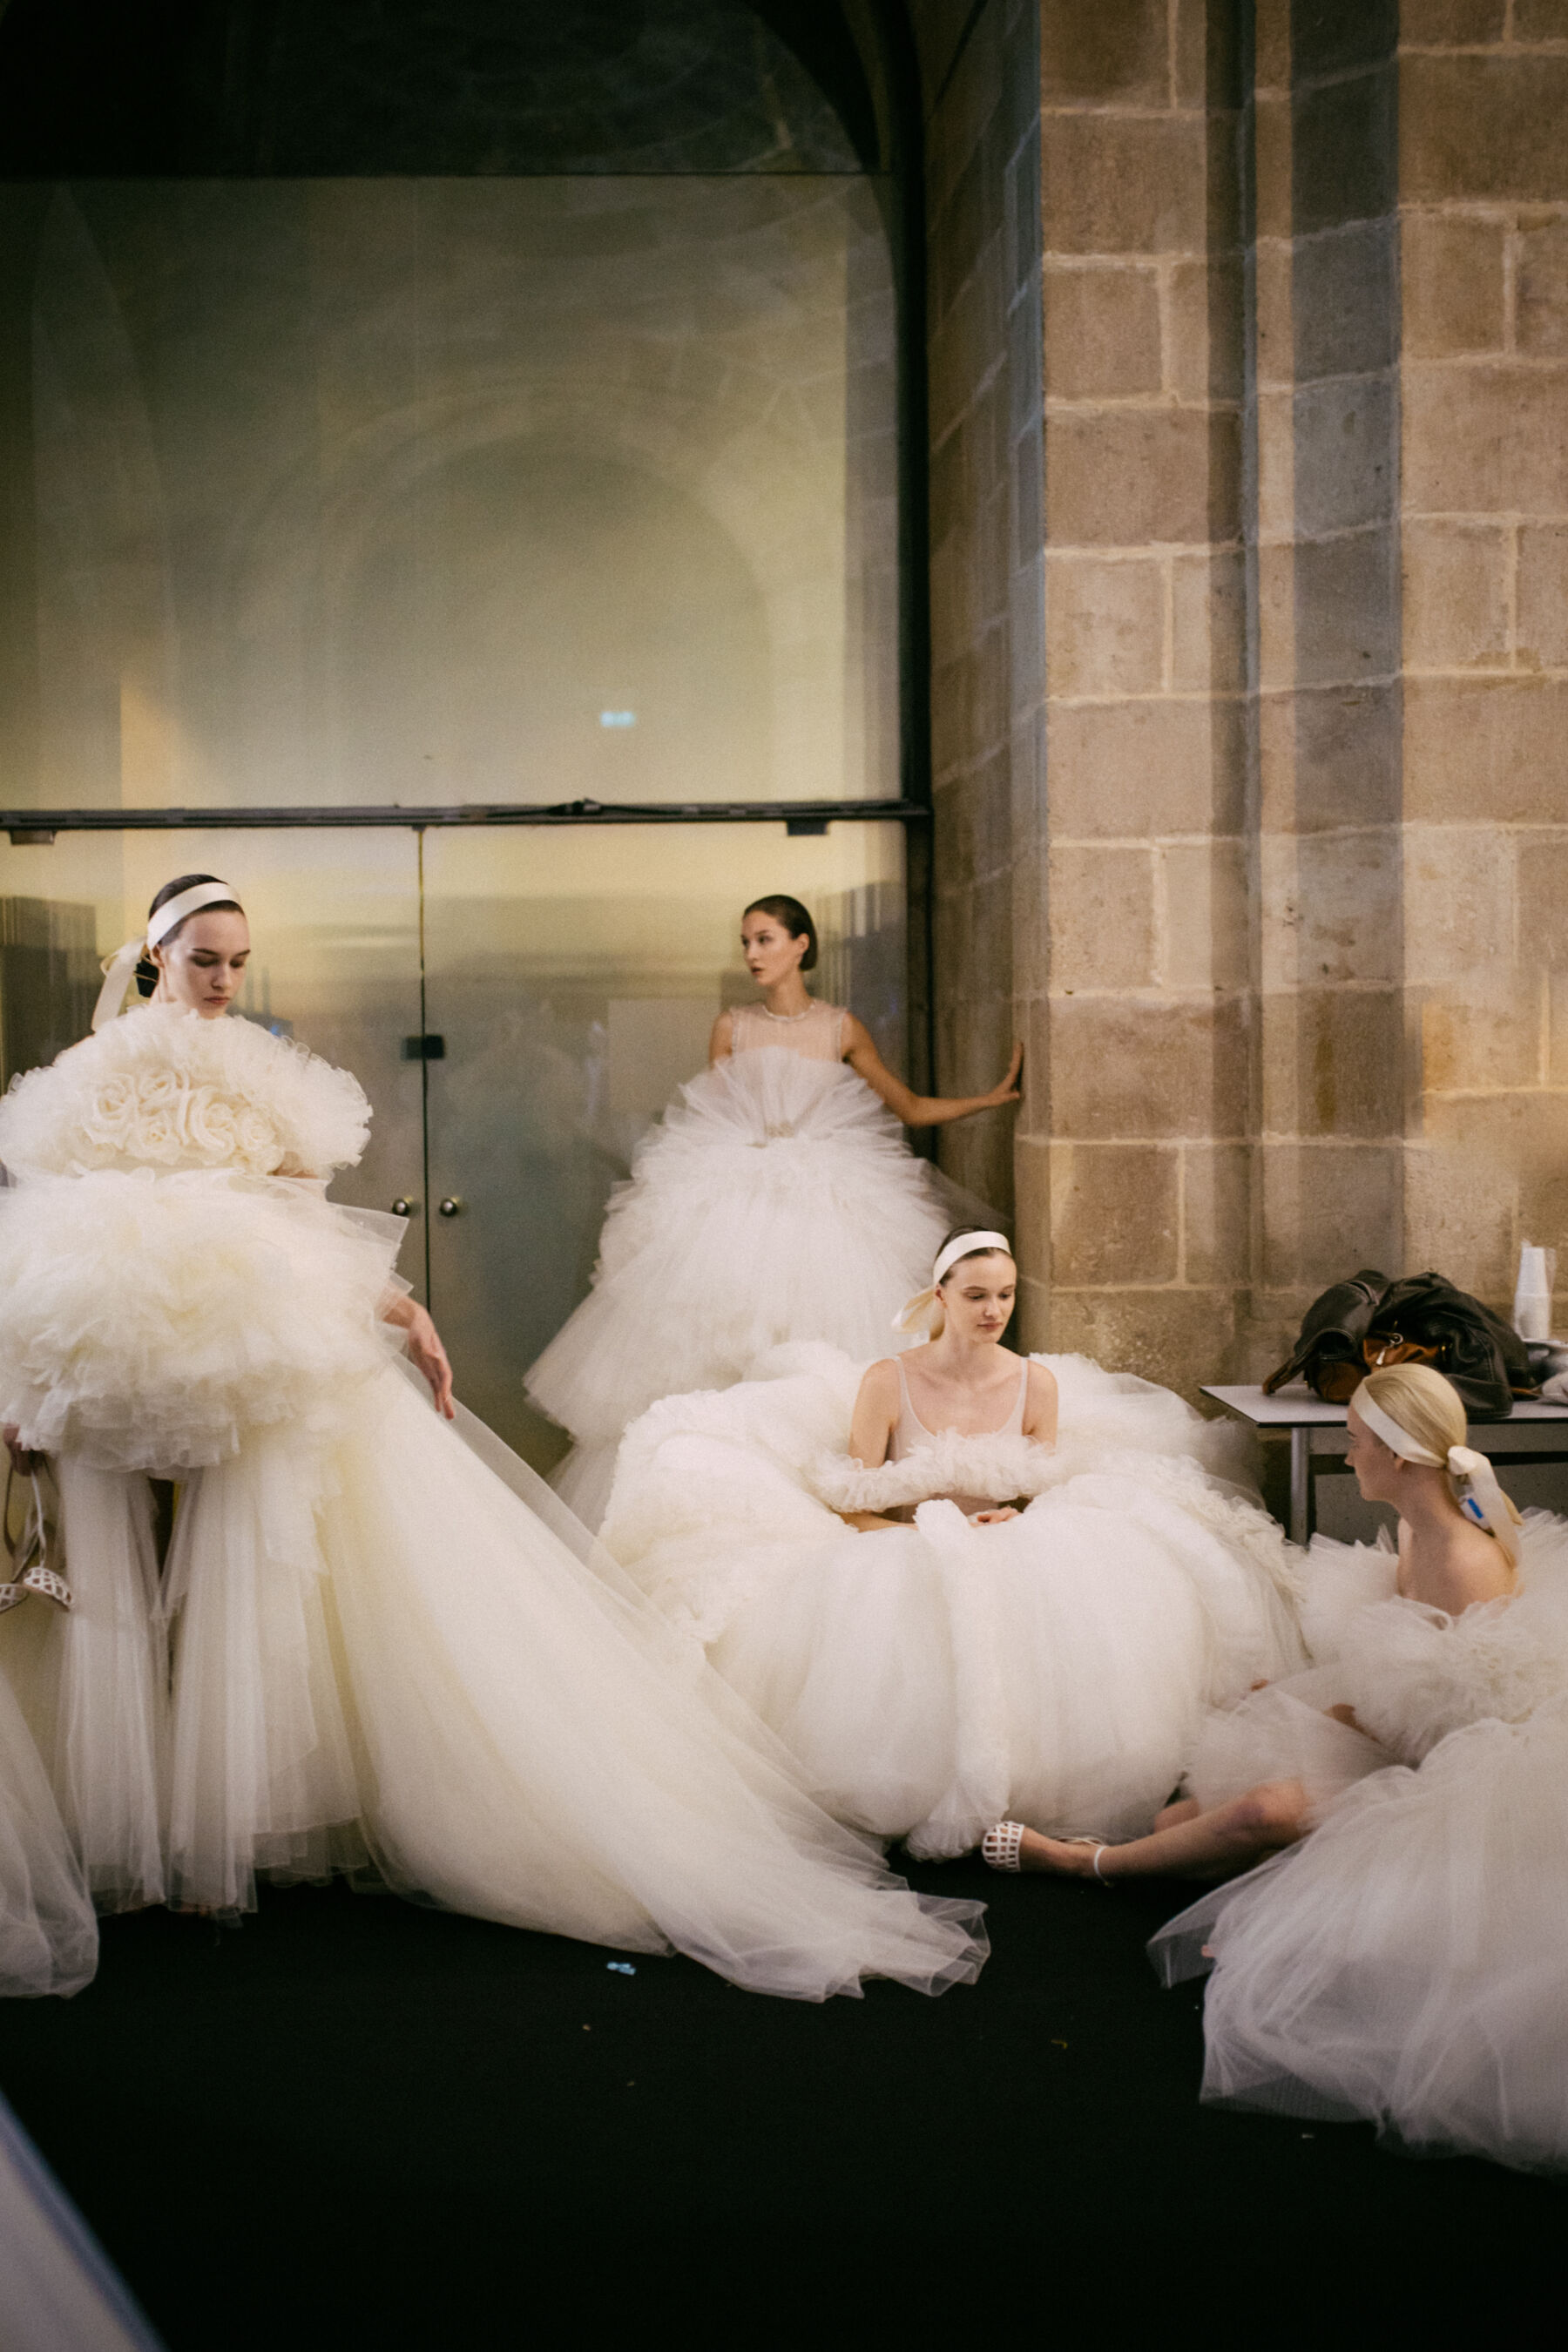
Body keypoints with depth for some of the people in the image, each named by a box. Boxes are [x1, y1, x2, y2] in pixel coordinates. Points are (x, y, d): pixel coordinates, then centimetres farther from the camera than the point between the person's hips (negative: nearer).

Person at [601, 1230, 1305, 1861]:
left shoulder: (1038, 1383, 5)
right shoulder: (887, 1382, -3)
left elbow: (1054, 1497, 12)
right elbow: (851, 1506, -1)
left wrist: (1018, 1524, -12)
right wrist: (925, 1535, -18)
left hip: (1016, 1557, 3)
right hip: (905, 1559, -2)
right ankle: (940, 1799, -16)